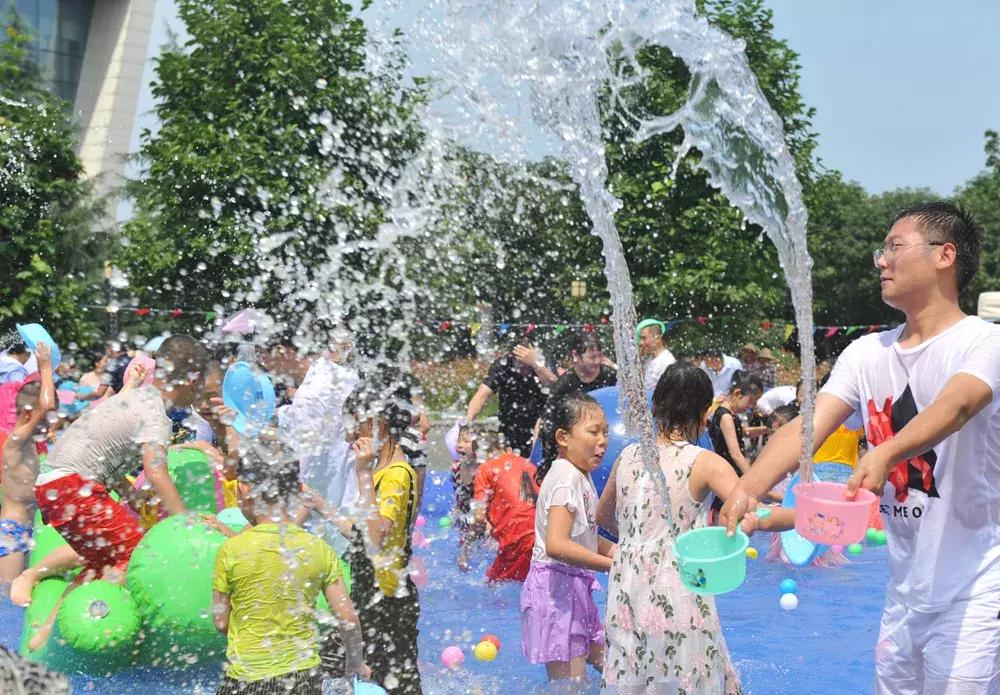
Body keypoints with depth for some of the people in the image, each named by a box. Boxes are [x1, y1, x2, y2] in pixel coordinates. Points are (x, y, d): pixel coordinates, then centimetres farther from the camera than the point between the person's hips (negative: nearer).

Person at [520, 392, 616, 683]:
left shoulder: (581, 477, 12)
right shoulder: (567, 477, -20)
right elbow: (557, 545, -31)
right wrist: (612, 565, -27)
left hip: (576, 588, 10)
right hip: (558, 584, -10)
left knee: (605, 662, 19)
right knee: (572, 677, -5)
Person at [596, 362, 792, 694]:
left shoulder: (628, 457, 6)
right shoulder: (705, 463, -8)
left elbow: (603, 516, 23)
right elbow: (754, 518, -18)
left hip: (626, 601, 5)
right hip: (677, 603, -5)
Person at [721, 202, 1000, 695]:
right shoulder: (867, 353, 5)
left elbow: (955, 407, -32)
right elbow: (807, 426, -7)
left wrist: (885, 454, -51)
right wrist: (746, 490, -24)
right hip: (904, 592, 6)